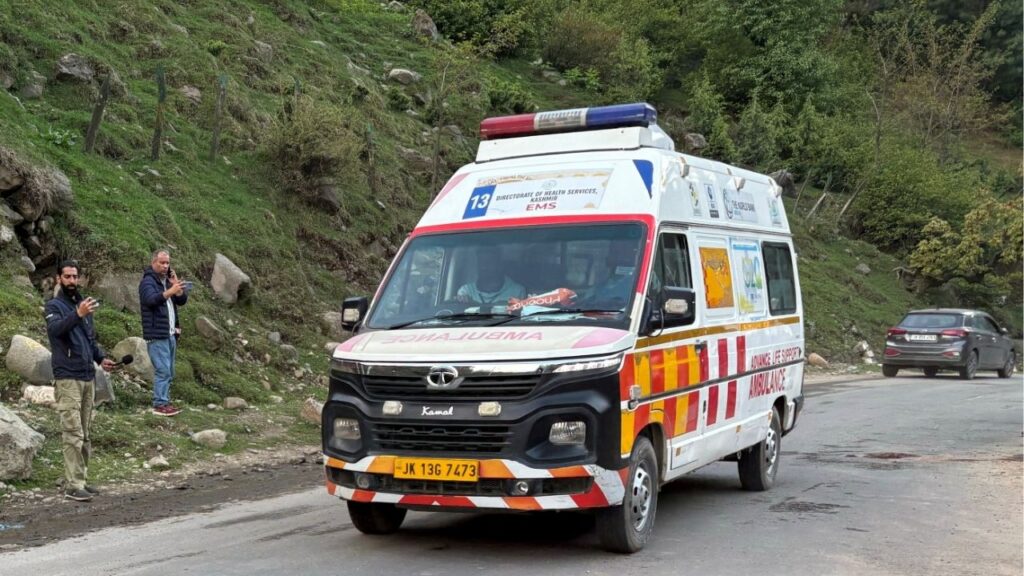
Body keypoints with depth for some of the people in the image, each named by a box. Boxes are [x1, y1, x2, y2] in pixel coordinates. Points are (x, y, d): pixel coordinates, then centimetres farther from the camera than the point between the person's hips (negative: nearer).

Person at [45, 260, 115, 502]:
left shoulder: (83, 304, 17)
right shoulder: (54, 306, -4)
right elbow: (54, 329, -25)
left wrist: (101, 358, 6)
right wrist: (78, 314, -41)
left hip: (88, 377, 7)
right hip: (67, 378, -7)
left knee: (84, 433, 8)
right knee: (73, 433, -10)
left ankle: (79, 479, 14)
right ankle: (73, 485, -10)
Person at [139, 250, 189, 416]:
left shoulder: (167, 281, 17)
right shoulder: (148, 281, -7)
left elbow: (182, 300, 10)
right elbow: (151, 299, -26)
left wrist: (177, 286, -8)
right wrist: (170, 291, -40)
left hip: (171, 334, 8)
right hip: (157, 335, -8)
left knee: (169, 373, 11)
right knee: (162, 370, -12)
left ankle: (165, 402, 17)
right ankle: (159, 405, -11)